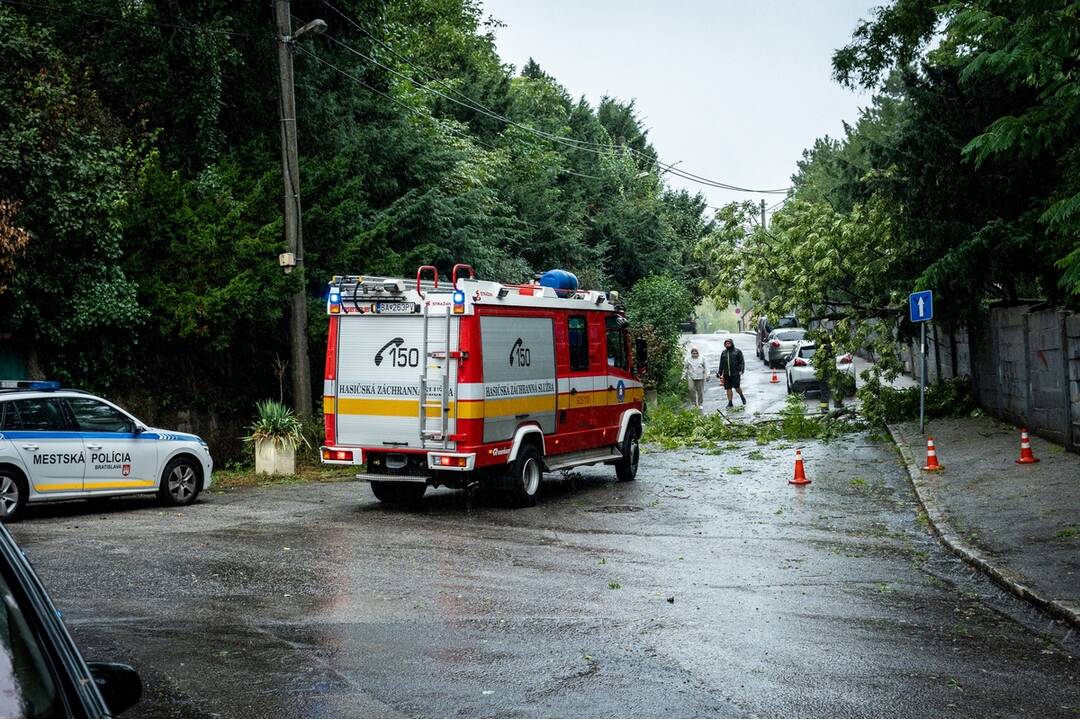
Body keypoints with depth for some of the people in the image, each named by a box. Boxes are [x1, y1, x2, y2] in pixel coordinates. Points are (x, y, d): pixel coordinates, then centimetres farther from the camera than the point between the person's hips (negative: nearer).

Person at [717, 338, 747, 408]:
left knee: (737, 387, -8)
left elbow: (742, 362, -1)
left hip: (735, 373, -4)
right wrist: (719, 373, 14)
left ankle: (742, 396, 21)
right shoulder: (723, 353, 15)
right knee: (728, 388, 3)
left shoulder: (737, 351, 2)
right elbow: (721, 364, 20)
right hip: (727, 374, 4)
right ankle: (730, 403, 9)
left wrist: (741, 370, -13)